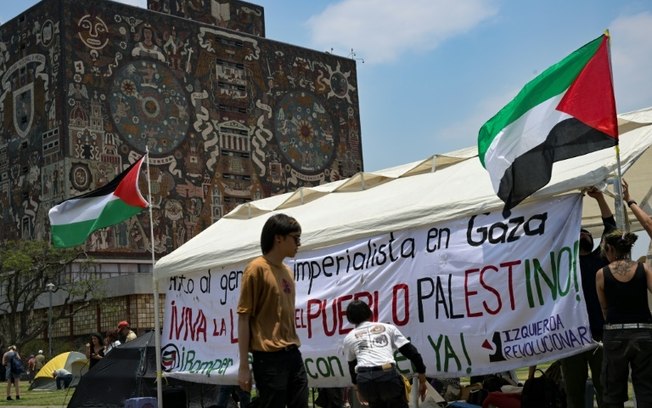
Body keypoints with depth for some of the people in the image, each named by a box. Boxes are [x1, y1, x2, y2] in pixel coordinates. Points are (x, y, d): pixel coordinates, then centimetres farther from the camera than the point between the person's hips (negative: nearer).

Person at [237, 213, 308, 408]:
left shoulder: (287, 271, 14)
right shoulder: (257, 269, -7)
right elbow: (243, 317, -9)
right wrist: (244, 366, -12)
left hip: (293, 353, 7)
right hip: (269, 357, -7)